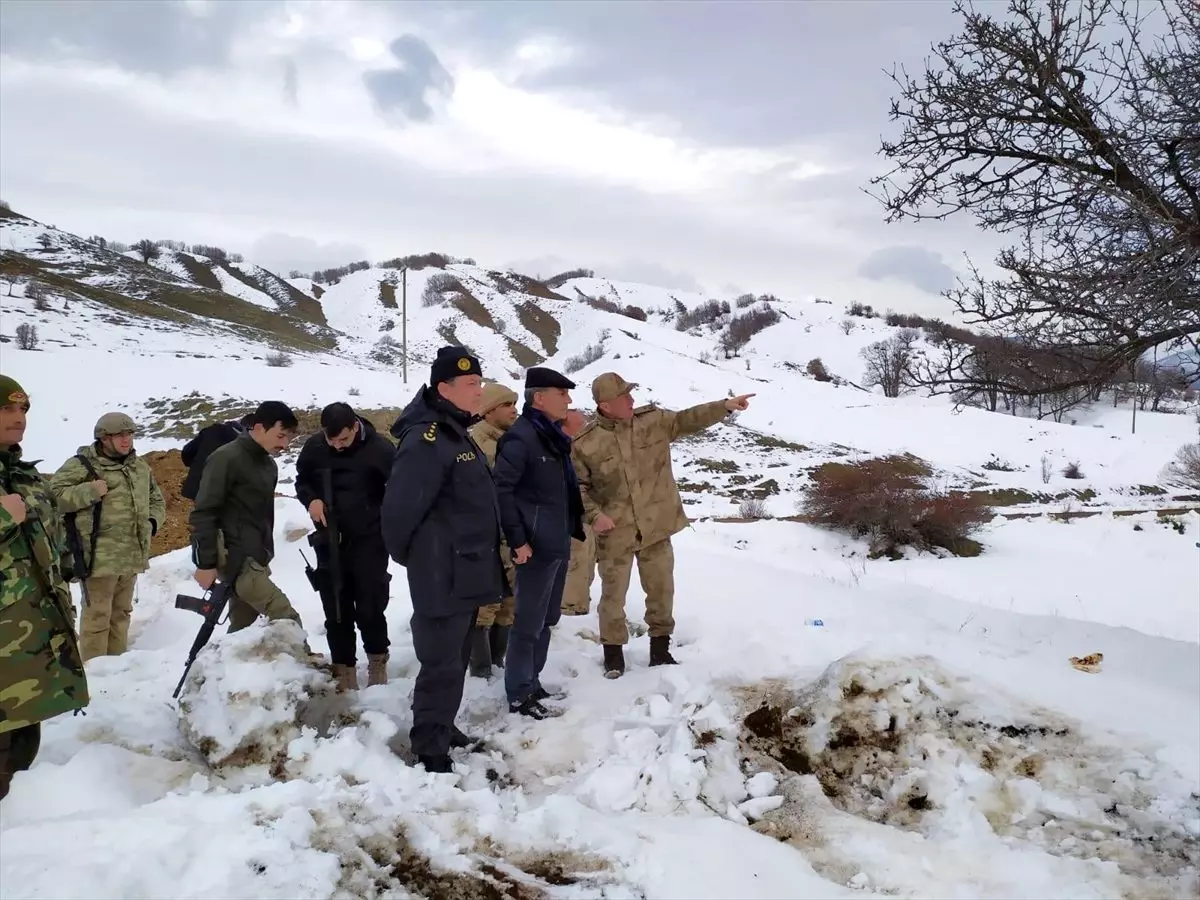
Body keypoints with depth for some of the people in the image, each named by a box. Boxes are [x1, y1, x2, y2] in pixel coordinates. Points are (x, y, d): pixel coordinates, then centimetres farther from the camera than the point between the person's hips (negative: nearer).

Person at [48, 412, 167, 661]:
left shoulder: (140, 466, 14)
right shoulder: (81, 465, -8)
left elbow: (156, 500, 26)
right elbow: (53, 495, -13)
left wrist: (152, 521, 8)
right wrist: (88, 491, -22)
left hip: (132, 554, 7)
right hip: (100, 556, -7)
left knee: (121, 612, 17)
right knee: (97, 615, -4)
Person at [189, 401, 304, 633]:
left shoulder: (268, 464, 14)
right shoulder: (226, 459, -13)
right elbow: (203, 513, -15)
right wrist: (206, 563, -17)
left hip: (255, 558, 9)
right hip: (235, 558, -9)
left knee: (241, 627, 12)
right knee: (285, 617, -15)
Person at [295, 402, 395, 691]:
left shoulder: (380, 448, -14)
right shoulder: (314, 446, -5)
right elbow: (302, 481, 11)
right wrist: (311, 500, -9)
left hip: (369, 540, -3)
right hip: (329, 540, 3)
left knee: (370, 606, -1)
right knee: (336, 608, 8)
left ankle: (377, 660, 22)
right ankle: (343, 668, 21)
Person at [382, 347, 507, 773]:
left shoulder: (457, 435, 13)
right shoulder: (426, 441, -21)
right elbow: (399, 509, -23)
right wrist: (407, 556, -7)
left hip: (466, 574, 10)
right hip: (443, 578, -10)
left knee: (455, 660, 20)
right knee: (442, 665, -2)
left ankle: (441, 727, 35)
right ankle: (429, 749, 9)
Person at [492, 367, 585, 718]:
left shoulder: (552, 435, 11)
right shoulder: (521, 437, -17)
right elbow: (501, 489, -20)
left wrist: (571, 530, 16)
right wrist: (517, 539, -19)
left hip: (558, 543, 9)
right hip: (536, 546, -9)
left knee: (548, 618, 18)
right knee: (530, 622, 0)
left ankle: (531, 681, 31)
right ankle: (519, 695, 11)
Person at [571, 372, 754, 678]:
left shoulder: (653, 420, -1)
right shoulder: (586, 443, -10)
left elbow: (688, 420, 3)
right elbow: (578, 486, -3)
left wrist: (725, 406, -7)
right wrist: (594, 514, -15)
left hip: (655, 527, 3)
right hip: (615, 532, -3)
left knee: (661, 590, 13)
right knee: (614, 595, 7)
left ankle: (660, 649, 30)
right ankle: (613, 653, 24)